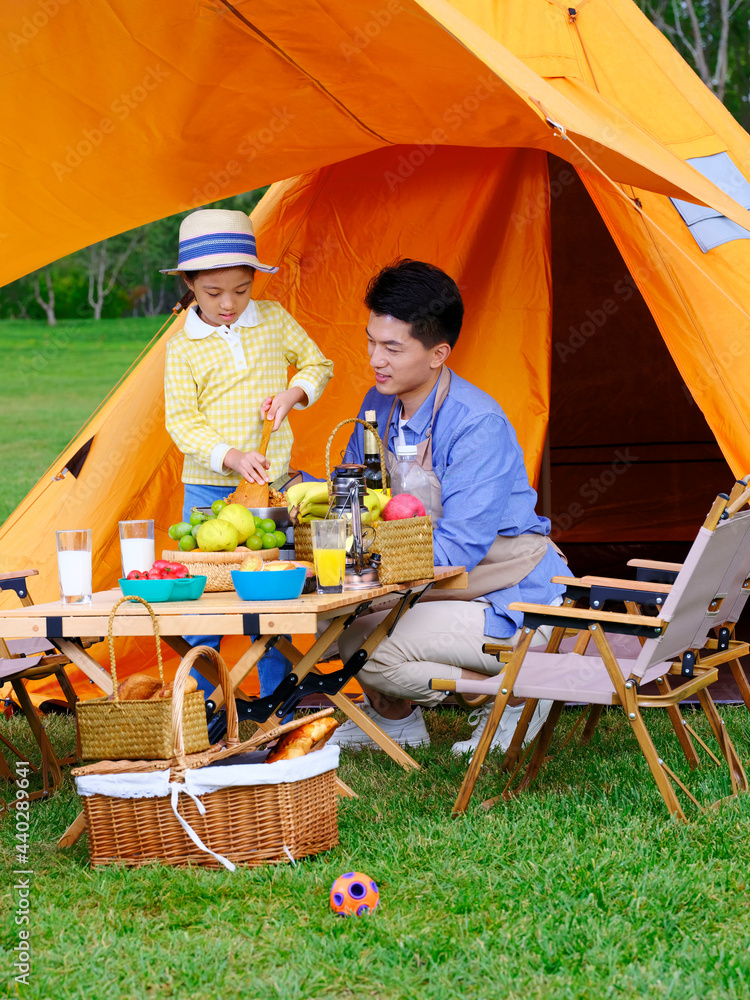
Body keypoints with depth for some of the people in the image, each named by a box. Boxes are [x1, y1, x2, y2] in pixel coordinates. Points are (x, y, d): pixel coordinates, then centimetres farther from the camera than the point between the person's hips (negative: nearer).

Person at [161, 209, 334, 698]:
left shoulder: (274, 319, 4)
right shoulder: (183, 346, -3)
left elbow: (318, 364, 16)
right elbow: (181, 420, -6)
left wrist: (293, 394, -5)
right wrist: (229, 456, -20)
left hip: (271, 479, 1)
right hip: (208, 487, -1)